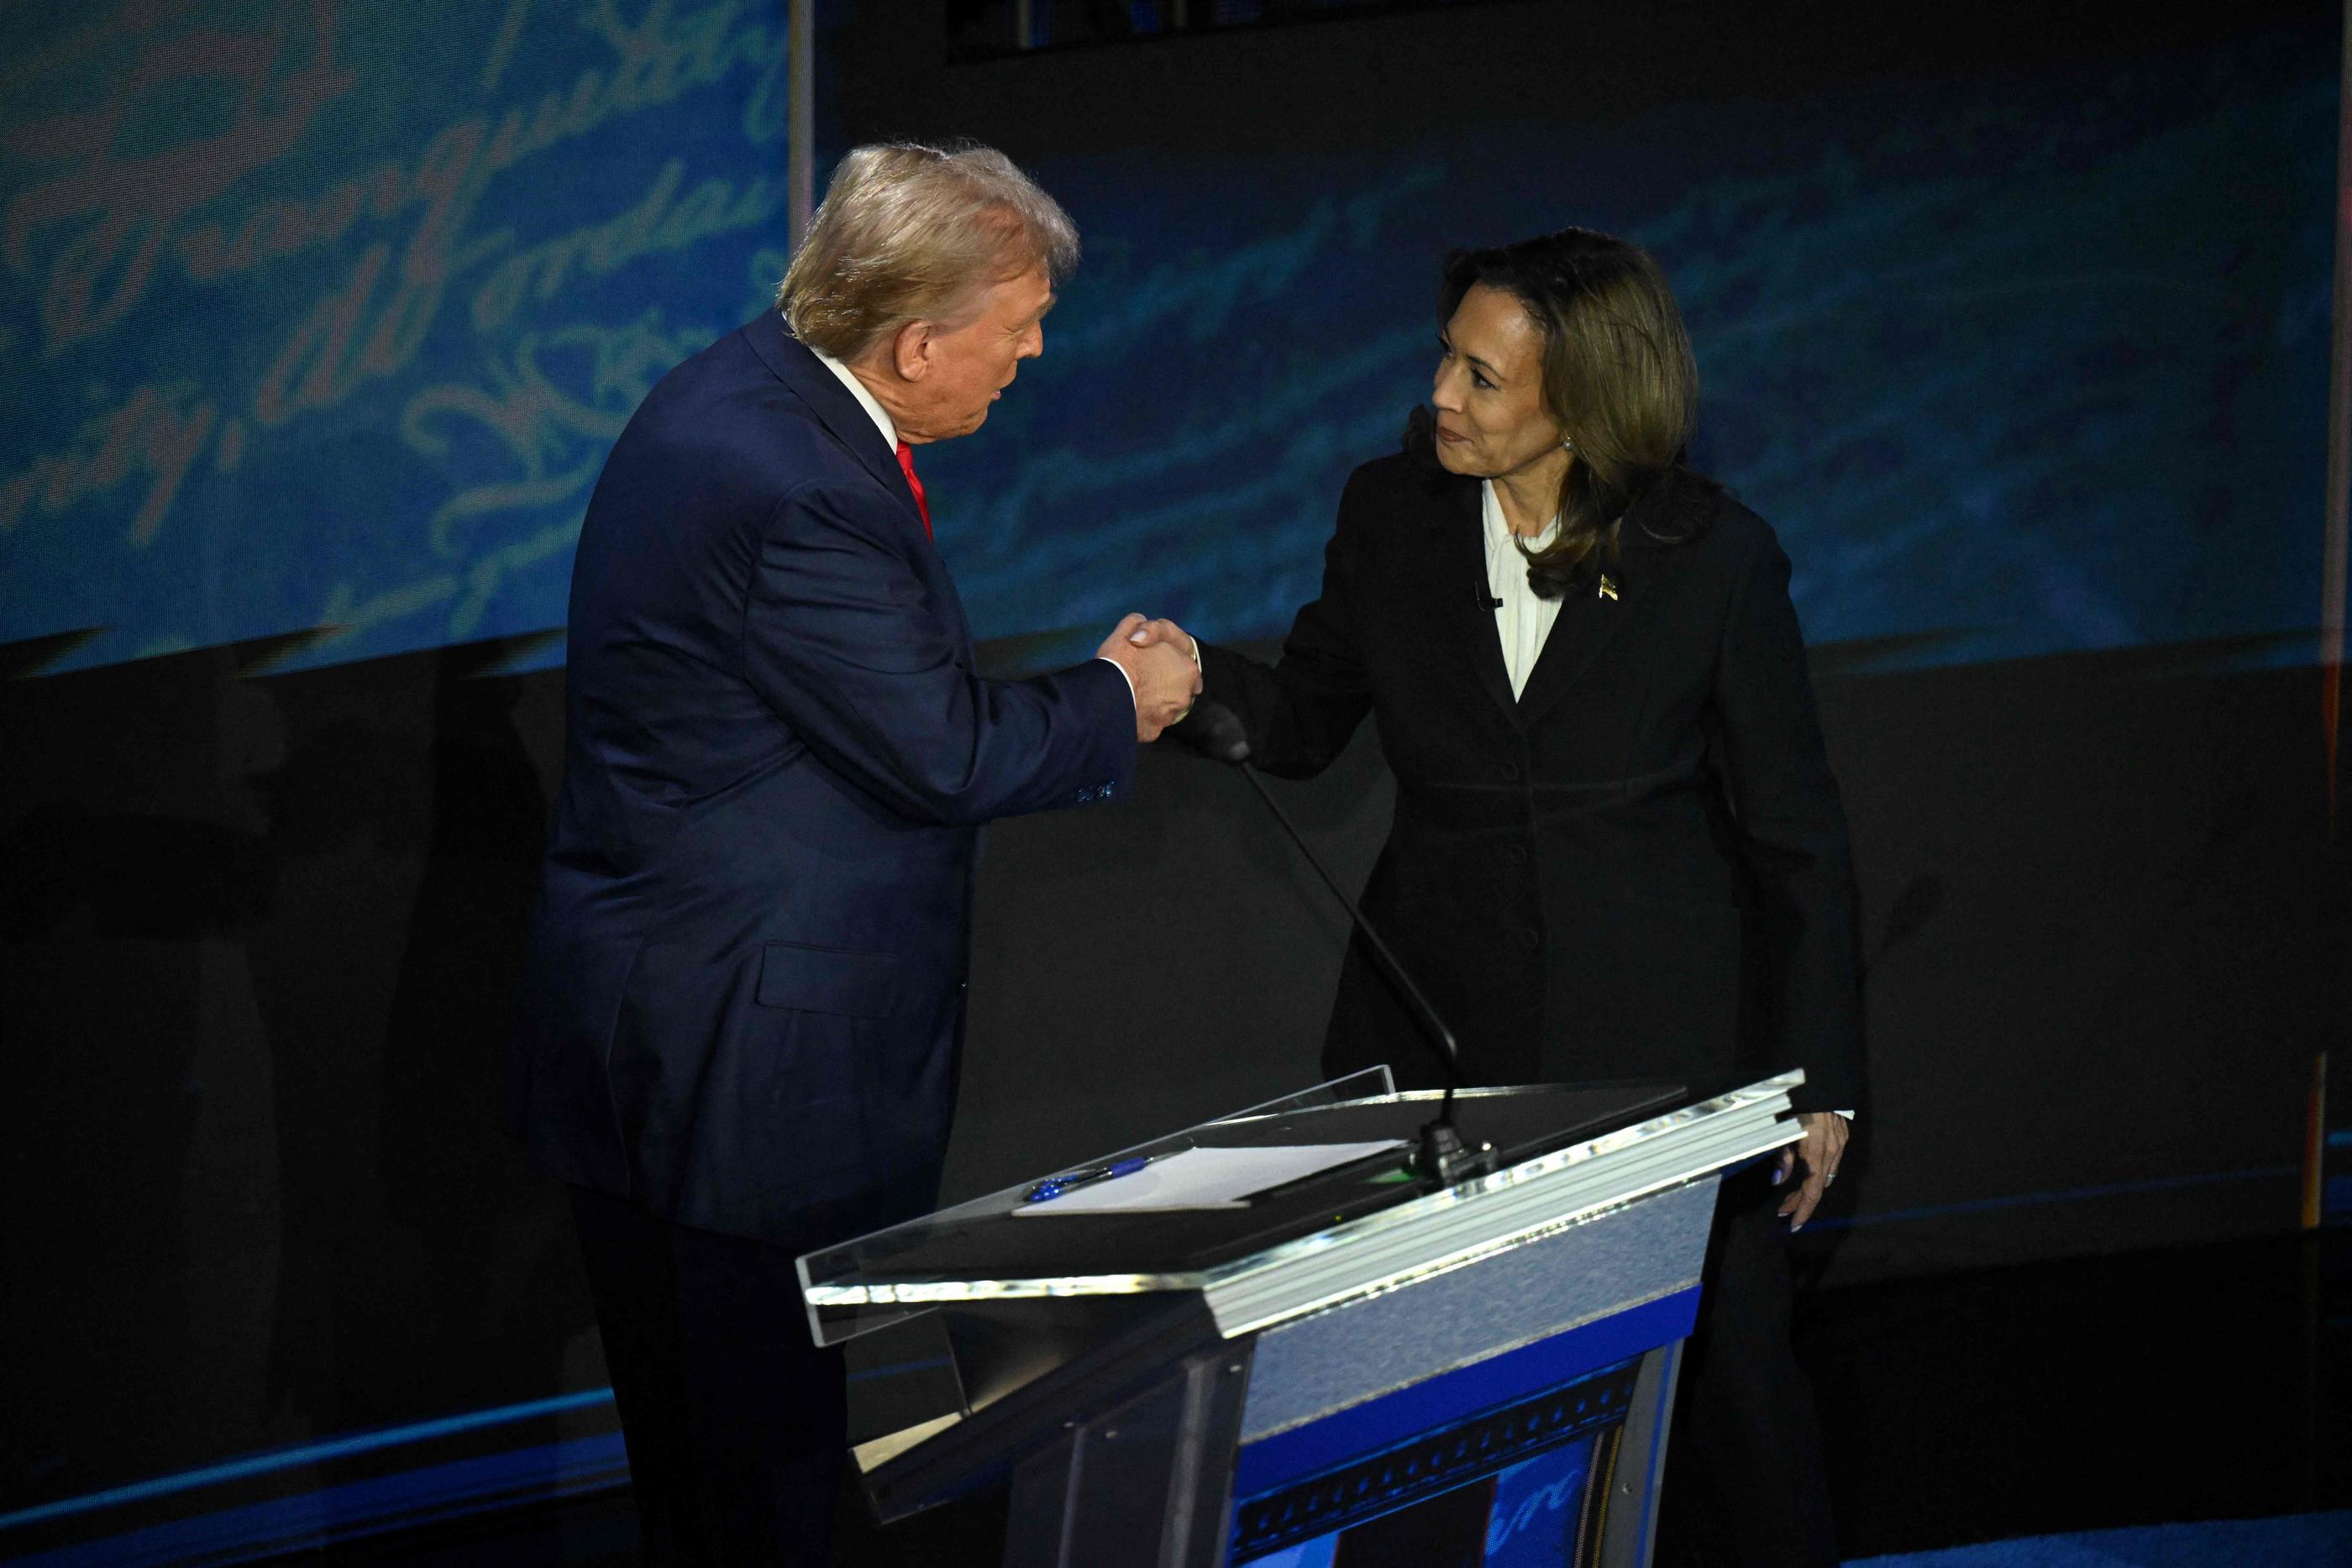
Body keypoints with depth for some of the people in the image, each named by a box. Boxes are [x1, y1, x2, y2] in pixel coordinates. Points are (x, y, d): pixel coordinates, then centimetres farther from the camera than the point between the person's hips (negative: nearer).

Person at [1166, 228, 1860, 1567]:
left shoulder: (1713, 555, -7)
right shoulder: (1393, 516, 1)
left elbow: (1795, 834, -1)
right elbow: (1306, 723, 12)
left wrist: (1816, 1078, -1)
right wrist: (1191, 677, -10)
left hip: (1660, 1024, -2)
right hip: (1441, 1020, 2)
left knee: (1724, 1377, 1)